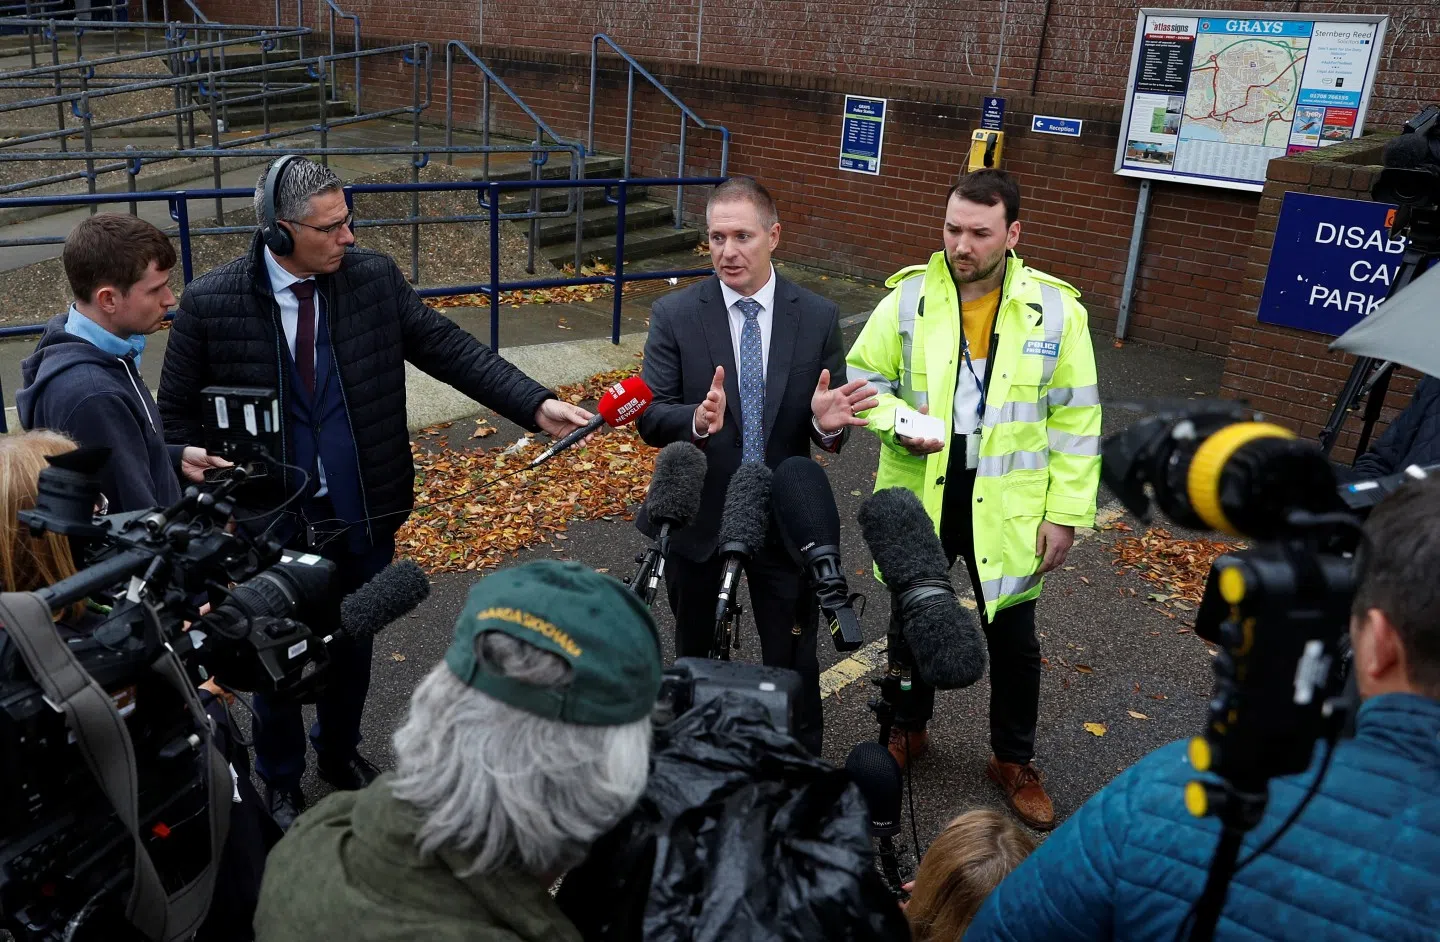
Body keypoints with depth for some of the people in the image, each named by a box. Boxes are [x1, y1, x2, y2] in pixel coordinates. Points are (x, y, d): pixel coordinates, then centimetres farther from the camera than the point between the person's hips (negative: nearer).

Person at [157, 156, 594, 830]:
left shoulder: (375, 277, -7)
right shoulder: (211, 303, -12)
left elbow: (447, 349, -7)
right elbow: (178, 414, -2)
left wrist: (536, 405, -18)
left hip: (364, 516, 2)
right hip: (270, 522, -2)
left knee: (353, 647, 21)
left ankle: (340, 752, 49)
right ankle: (280, 781, 43)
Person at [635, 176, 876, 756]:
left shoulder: (819, 318, -5)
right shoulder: (674, 315, -8)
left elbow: (833, 425, -2)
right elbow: (650, 418, -12)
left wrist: (828, 423, -26)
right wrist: (698, 420, -33)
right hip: (698, 514, 1)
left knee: (793, 663, 11)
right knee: (694, 652, 21)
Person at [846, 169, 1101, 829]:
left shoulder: (1056, 309, -8)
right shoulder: (909, 297, -7)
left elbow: (1075, 420, -4)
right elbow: (863, 379, 2)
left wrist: (1066, 513, -6)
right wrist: (899, 422, -19)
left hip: (1007, 508, -1)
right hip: (919, 499, 1)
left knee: (1013, 640, 13)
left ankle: (1014, 760, 35)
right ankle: (908, 729, 44)